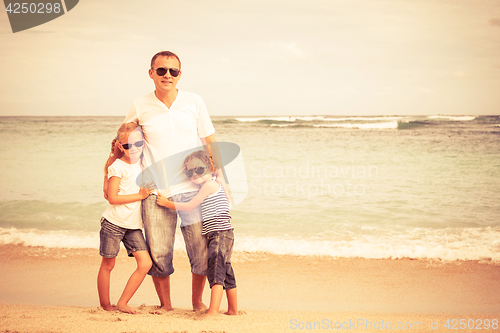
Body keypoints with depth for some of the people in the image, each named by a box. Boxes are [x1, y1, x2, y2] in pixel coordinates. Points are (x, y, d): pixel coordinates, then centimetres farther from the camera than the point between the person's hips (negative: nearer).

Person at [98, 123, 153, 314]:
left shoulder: (142, 163, 9)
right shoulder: (118, 167, -10)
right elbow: (112, 198, -16)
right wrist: (140, 195, -14)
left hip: (134, 226, 6)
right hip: (113, 222, -5)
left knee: (145, 263, -6)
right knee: (108, 265, 5)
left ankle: (122, 303, 4)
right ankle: (105, 305, 20)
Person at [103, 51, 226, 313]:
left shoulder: (194, 102, 3)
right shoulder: (139, 107, 2)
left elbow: (211, 143, 8)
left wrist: (221, 180, 5)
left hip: (192, 189, 0)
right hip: (156, 193, 0)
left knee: (201, 249, -2)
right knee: (158, 253, 0)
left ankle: (197, 301, 18)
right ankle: (165, 304, 20)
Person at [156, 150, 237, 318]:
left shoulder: (210, 184, -10)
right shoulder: (215, 186, 20)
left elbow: (189, 206, -8)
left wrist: (167, 203, 2)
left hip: (220, 233, -10)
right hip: (217, 236, 10)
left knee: (216, 271, -19)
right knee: (226, 272, 16)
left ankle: (213, 312, -28)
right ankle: (233, 310, 26)